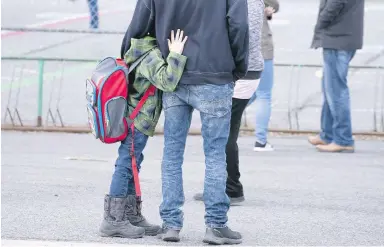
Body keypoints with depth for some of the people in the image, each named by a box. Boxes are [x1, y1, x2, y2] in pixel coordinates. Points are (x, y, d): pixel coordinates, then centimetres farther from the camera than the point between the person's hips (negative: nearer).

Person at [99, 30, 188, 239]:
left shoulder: (142, 51, 9)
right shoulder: (152, 56, -21)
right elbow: (167, 82, -32)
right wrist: (176, 55, -32)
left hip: (135, 120, 10)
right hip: (138, 121, -10)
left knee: (130, 167, 15)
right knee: (126, 166, -6)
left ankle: (131, 215, 24)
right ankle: (113, 220, -3)